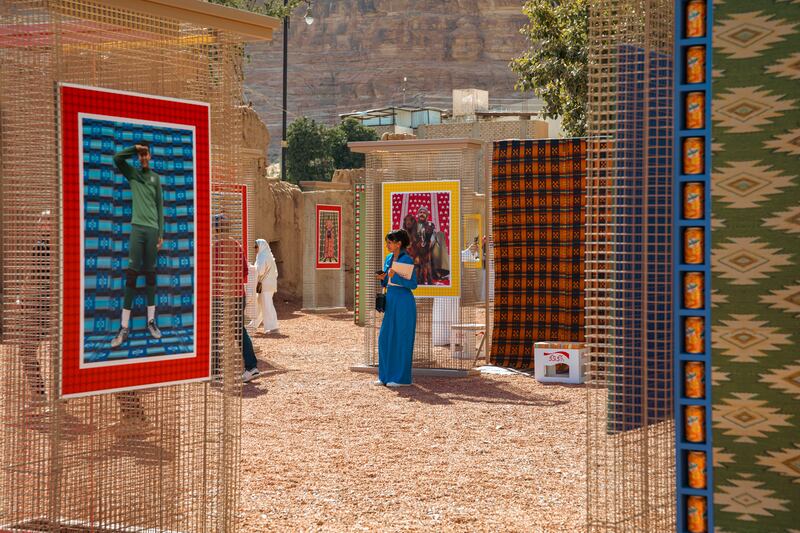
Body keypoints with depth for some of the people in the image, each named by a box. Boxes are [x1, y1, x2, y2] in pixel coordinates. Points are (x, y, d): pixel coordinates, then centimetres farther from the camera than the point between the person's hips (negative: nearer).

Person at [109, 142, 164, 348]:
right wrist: (134, 148, -4)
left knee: (150, 273, 5)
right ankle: (124, 327, -9)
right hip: (137, 227, -1)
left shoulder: (156, 178, 13)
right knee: (132, 273, -7)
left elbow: (160, 206, 11)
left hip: (152, 229, 1)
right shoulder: (132, 173, 11)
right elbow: (117, 158, -4)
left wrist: (161, 233, 5)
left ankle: (151, 320, 11)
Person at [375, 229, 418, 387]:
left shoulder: (407, 260, -11)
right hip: (390, 300, 8)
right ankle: (385, 375, 15)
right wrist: (383, 278, -3)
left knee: (401, 339, -2)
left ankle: (401, 377, 5)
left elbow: (413, 284, -14)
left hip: (404, 302, -8)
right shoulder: (389, 258, 11)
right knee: (384, 337, 7)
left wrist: (395, 276, -23)